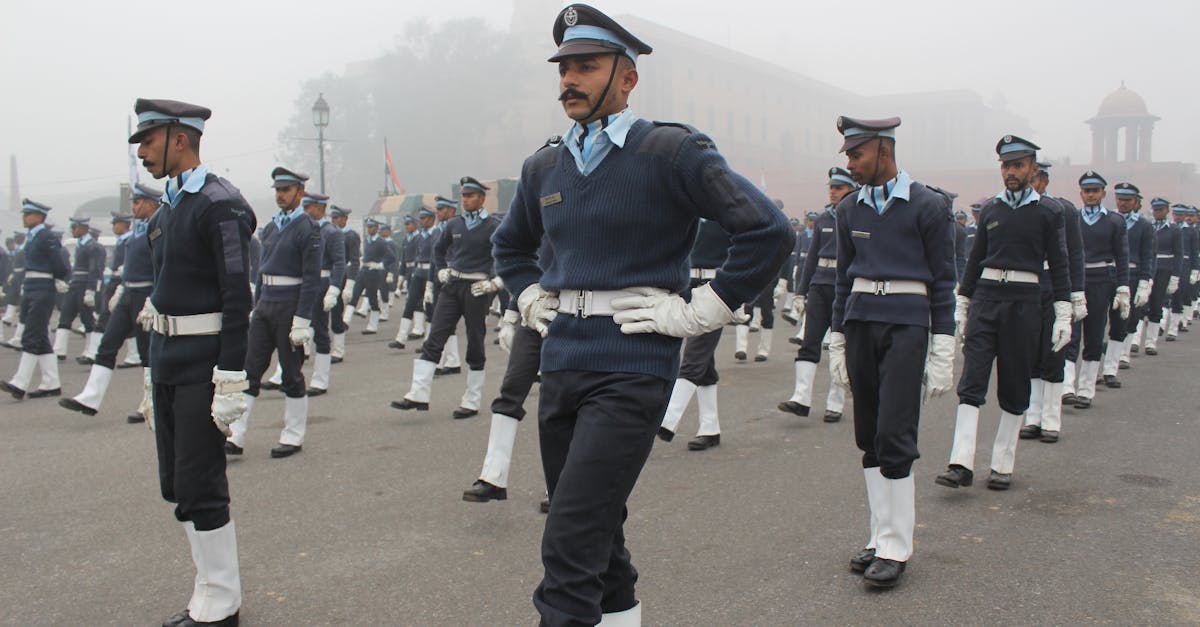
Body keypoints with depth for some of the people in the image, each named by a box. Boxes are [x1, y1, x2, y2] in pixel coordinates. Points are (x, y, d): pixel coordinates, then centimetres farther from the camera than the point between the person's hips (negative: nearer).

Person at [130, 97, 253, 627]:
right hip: (166, 357, 9)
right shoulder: (166, 209, 14)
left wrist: (230, 383, -21)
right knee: (177, 485, 14)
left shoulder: (220, 204, -14)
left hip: (203, 360, -9)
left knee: (199, 488, -4)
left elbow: (238, 299, -18)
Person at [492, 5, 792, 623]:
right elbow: (510, 243, 31)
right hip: (560, 363, 7)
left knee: (570, 546, -13)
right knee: (597, 536, 16)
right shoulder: (544, 166, 11)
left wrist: (698, 313, -12)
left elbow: (769, 232, -13)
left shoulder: (673, 152, -8)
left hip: (630, 371, -7)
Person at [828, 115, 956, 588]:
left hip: (906, 325, -5)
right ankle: (882, 537, 16)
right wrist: (837, 341, 13)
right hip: (860, 323, 5)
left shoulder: (928, 206, -3)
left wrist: (942, 351, -6)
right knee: (869, 438, 7)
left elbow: (942, 282, -2)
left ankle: (896, 548, 0)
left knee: (894, 435, -10)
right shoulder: (850, 209, 11)